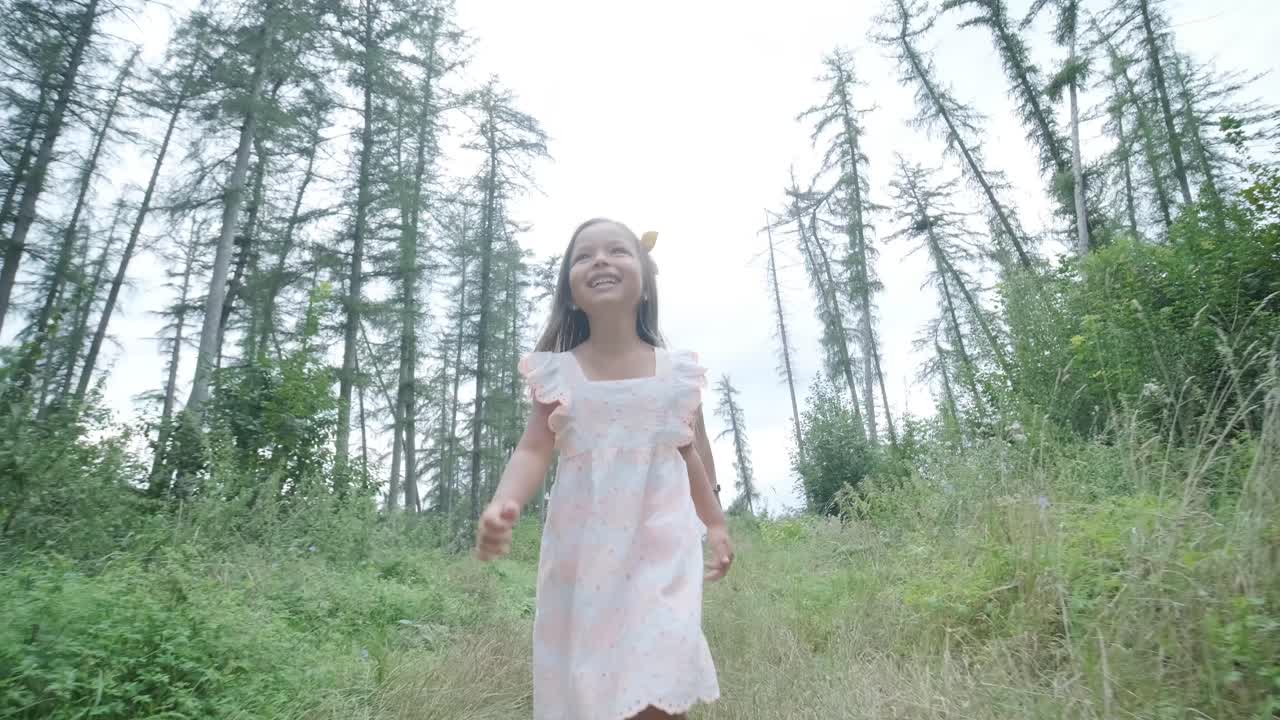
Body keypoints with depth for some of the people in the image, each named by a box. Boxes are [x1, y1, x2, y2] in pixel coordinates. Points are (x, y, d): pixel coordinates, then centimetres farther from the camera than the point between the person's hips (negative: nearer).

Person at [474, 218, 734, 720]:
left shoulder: (678, 371, 2)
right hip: (582, 546, 1)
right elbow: (534, 450, -7)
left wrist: (715, 524, 17)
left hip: (661, 543, 0)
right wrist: (504, 504, -27)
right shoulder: (556, 372, -1)